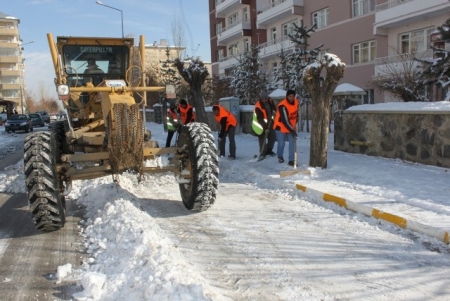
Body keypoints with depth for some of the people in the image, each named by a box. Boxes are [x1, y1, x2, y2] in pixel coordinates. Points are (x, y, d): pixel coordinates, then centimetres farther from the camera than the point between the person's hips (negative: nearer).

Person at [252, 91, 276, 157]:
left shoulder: (270, 101, -7)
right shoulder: (258, 107, -27)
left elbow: (274, 108, 17)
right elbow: (260, 119, -29)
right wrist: (265, 127, -35)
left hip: (269, 123, 7)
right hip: (261, 124, -7)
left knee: (273, 136, 10)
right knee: (262, 139, -7)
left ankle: (268, 150, 26)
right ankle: (263, 153, 2)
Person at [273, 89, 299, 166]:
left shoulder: (296, 102, -5)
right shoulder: (282, 106, -28)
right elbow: (285, 121, -32)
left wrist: (296, 118, 19)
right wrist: (292, 130, -35)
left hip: (291, 127, 6)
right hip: (280, 127, -6)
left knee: (292, 142, -5)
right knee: (281, 144, -1)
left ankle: (291, 160, 2)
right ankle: (280, 156, 30)